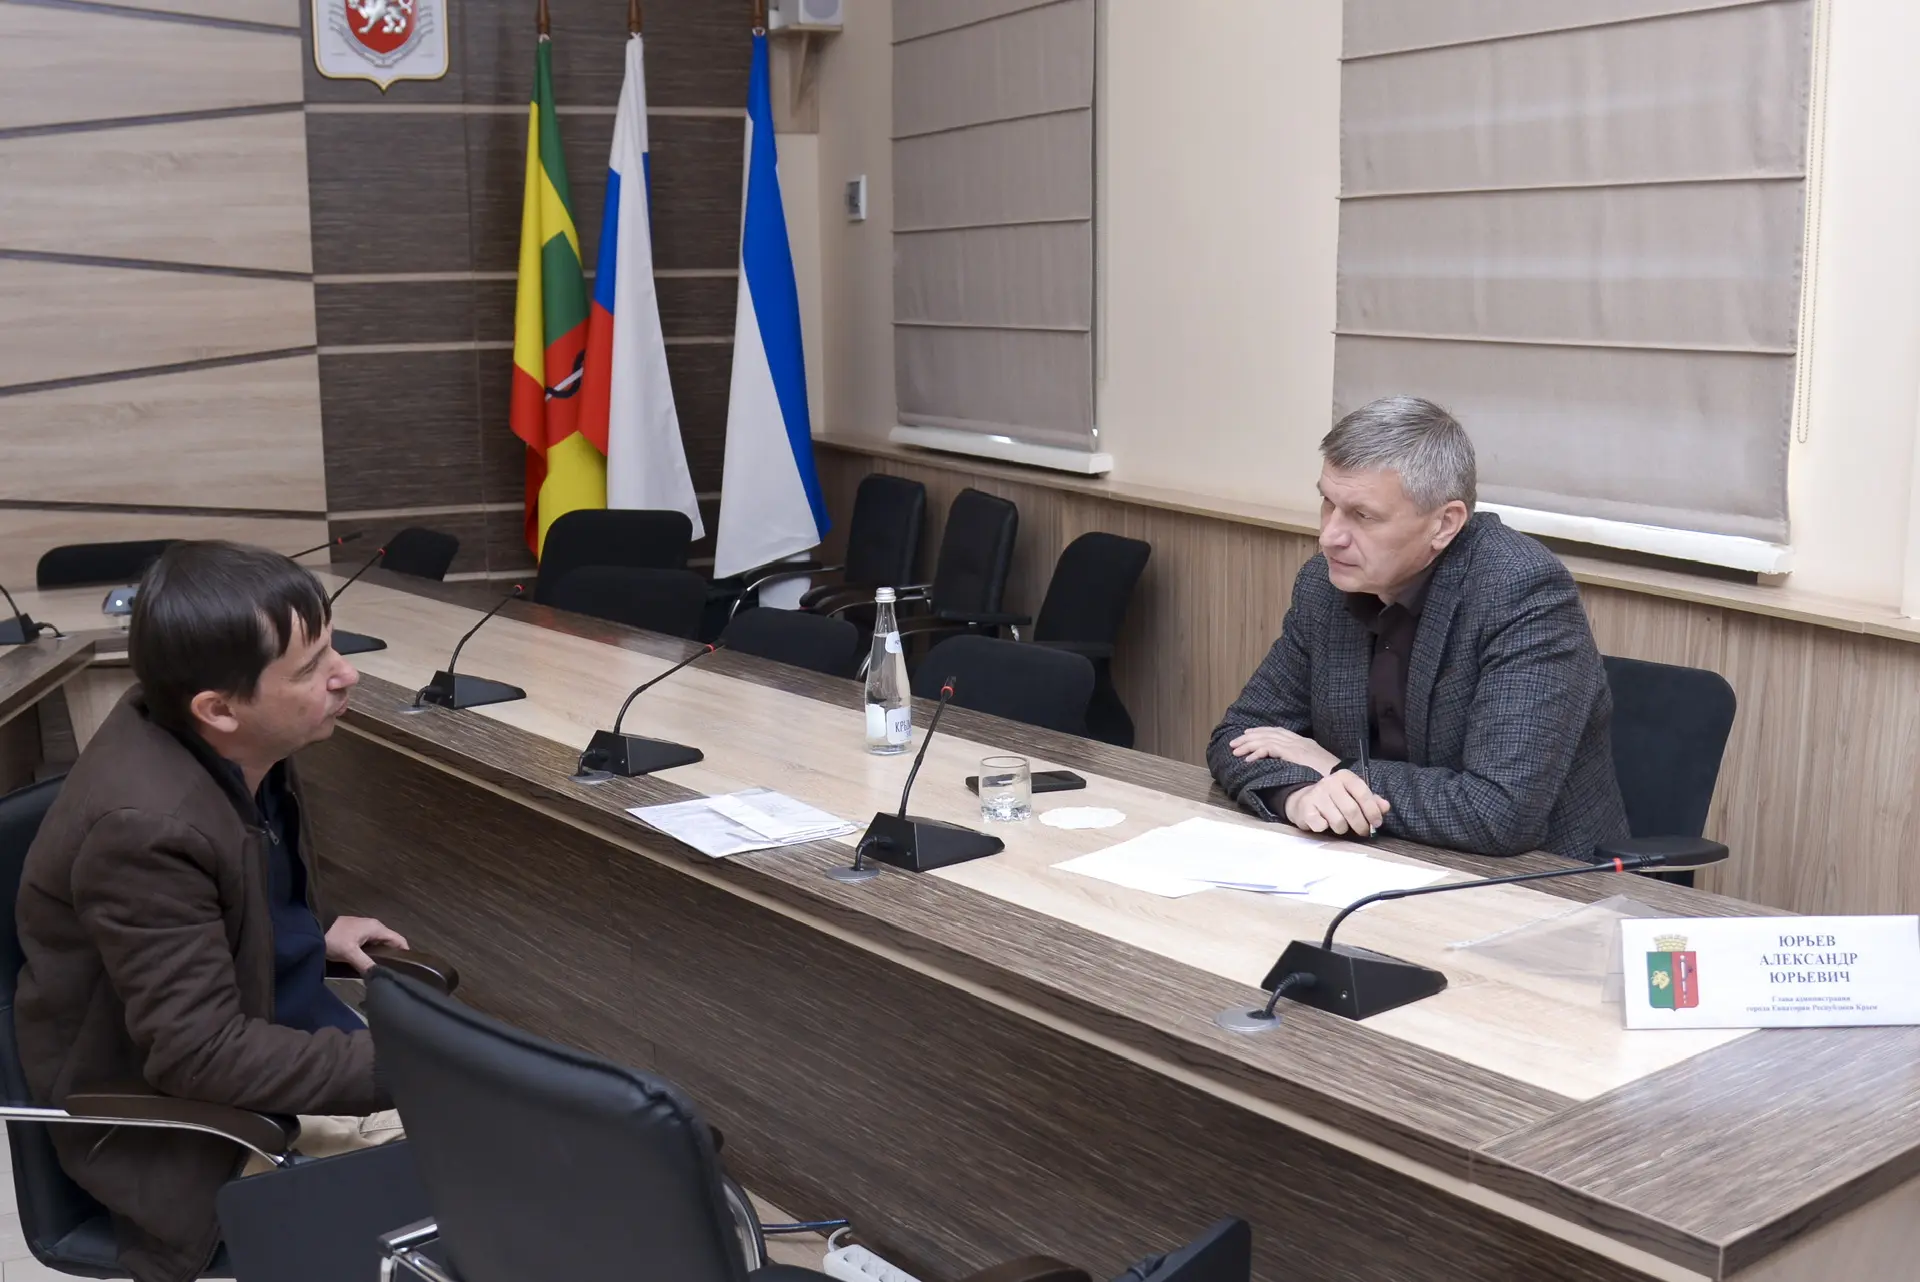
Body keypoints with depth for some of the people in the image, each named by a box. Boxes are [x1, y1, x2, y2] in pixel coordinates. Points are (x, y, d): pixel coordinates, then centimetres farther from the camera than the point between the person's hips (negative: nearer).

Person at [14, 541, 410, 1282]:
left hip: (279, 1015, 8)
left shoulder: (220, 743, -7)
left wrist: (314, 936, 8)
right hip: (171, 1120, -8)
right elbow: (199, 1054, -32)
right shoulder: (146, 824, -32)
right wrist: (396, 1069, -31)